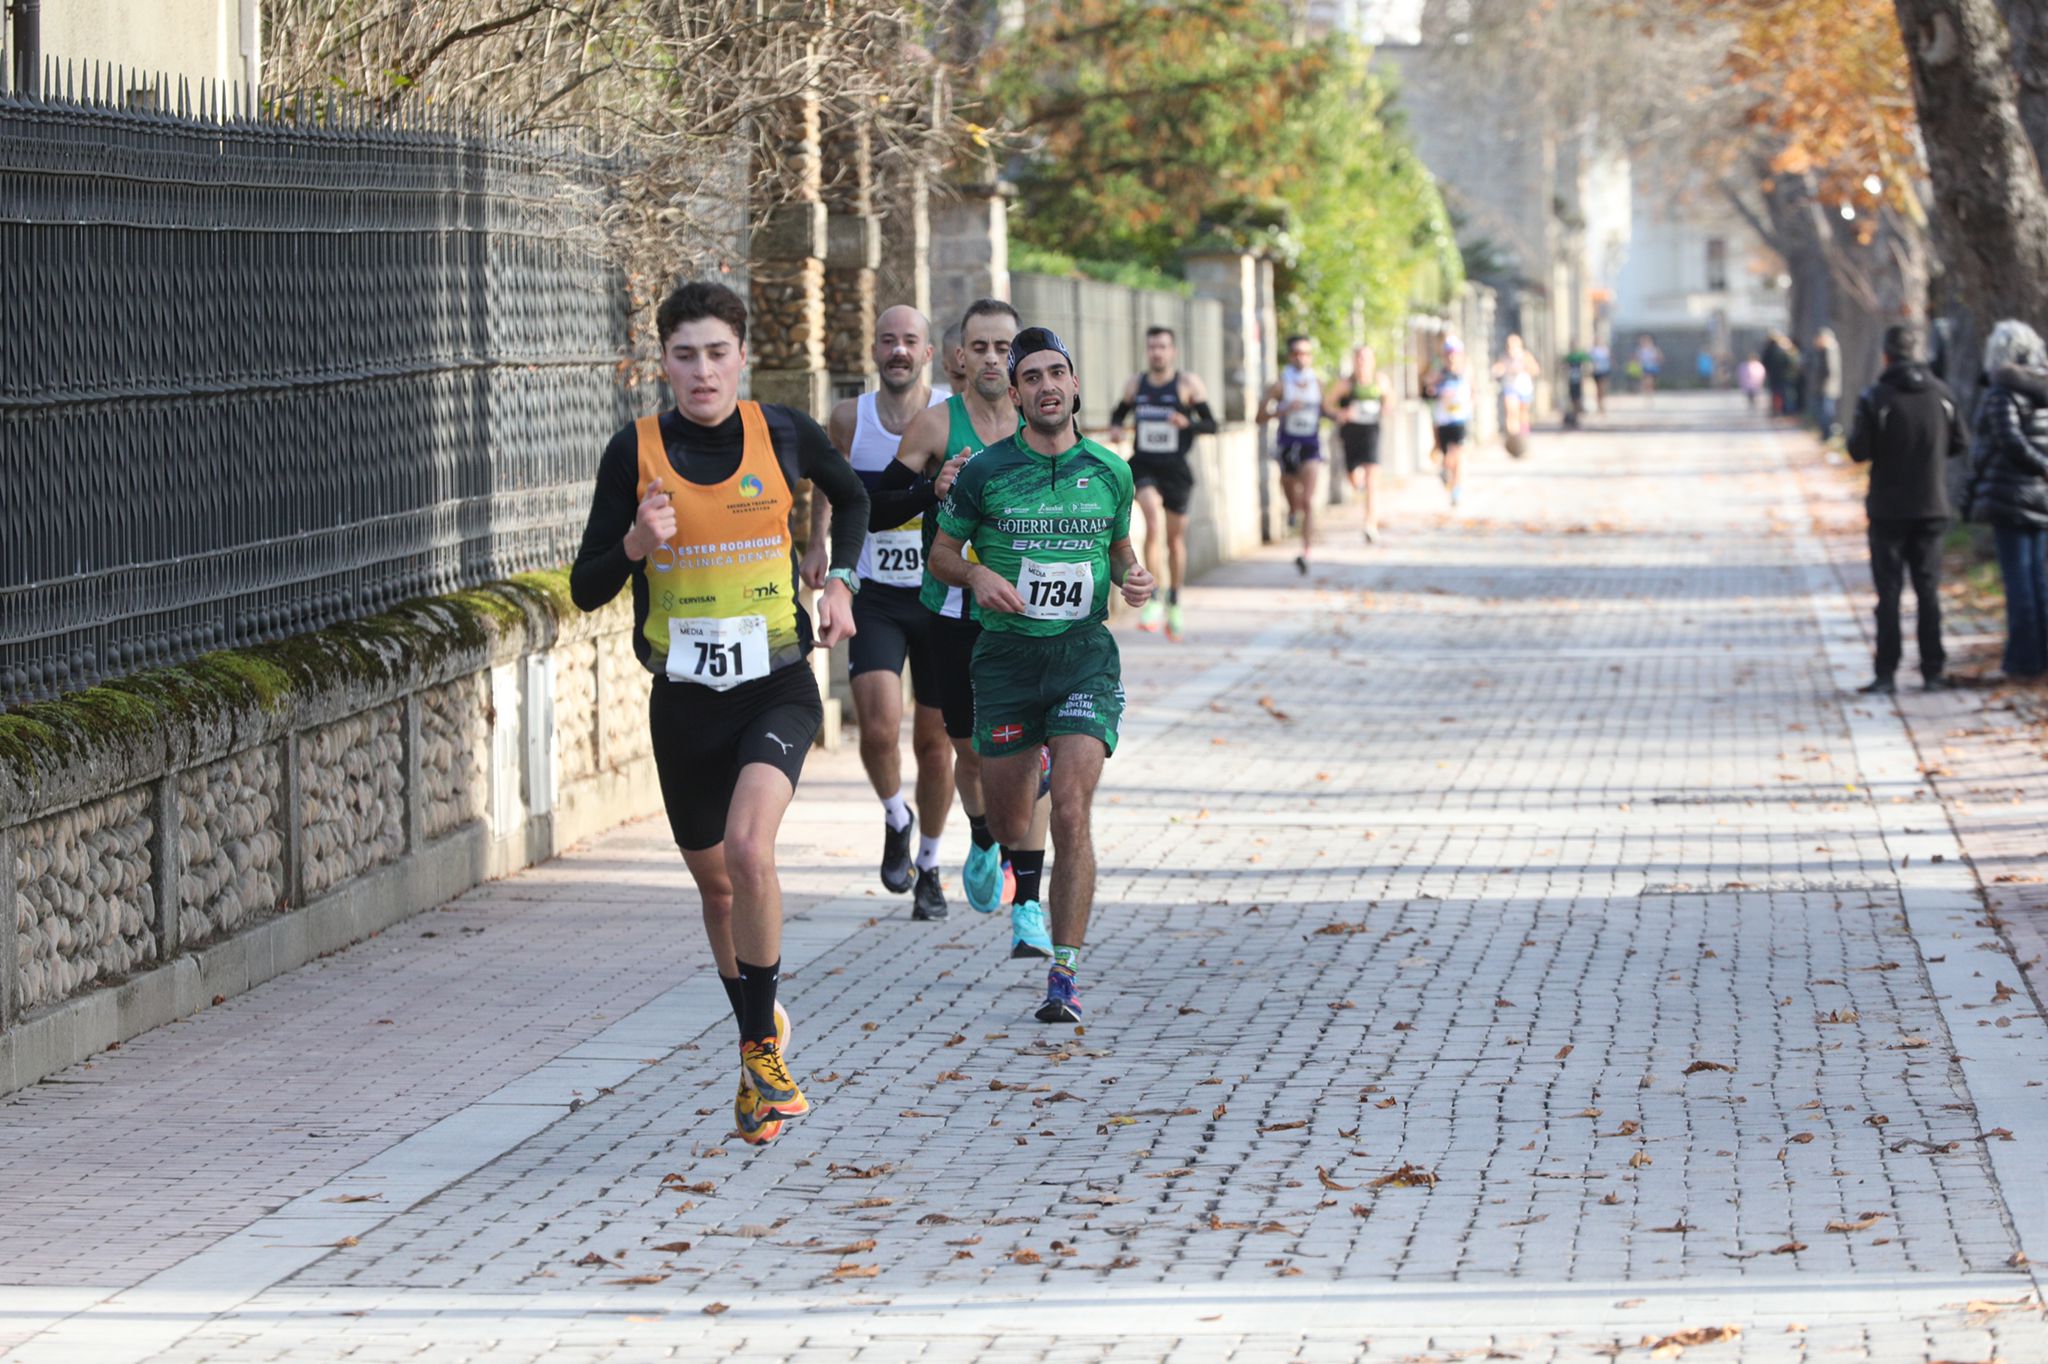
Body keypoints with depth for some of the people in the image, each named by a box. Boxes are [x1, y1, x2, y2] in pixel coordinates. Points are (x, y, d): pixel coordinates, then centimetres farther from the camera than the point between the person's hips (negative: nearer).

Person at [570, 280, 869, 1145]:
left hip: (776, 688, -2)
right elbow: (586, 590, -1)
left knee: (749, 848, -25)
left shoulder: (781, 432, -3)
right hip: (683, 699, 2)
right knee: (715, 882, 14)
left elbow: (851, 496, 19)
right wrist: (635, 545, -20)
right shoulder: (635, 451, -5)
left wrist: (840, 582, 6)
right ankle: (760, 1035, 39)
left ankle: (763, 1049, -10)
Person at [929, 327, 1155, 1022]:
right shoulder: (985, 471, -2)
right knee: (1009, 828, 7)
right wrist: (978, 574, -13)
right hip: (1007, 653, 0)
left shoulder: (1110, 472, 5)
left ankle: (1066, 974, -11)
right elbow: (942, 553, 7)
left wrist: (1134, 577, -2)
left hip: (1085, 653, 0)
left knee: (1071, 814, -16)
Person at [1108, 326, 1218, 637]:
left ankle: (1174, 604, 31)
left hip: (1176, 468, 0)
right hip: (1143, 466, 0)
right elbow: (1120, 412, 21)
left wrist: (1188, 424, -24)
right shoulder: (1136, 384, 5)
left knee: (1176, 537, 11)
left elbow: (1211, 425, -4)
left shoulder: (1188, 384, -4)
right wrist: (1116, 427, -2)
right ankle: (1152, 600, -22)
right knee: (1154, 519, -24)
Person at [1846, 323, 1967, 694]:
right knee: (1929, 589, 9)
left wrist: (1855, 430, 7)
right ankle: (1933, 671, 8)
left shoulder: (1875, 398, -12)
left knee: (1889, 593, 1)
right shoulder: (1940, 393, 0)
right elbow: (1958, 443, 6)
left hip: (1889, 510, -3)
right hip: (1932, 507, 3)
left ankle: (1886, 674, -2)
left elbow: (1859, 451, -13)